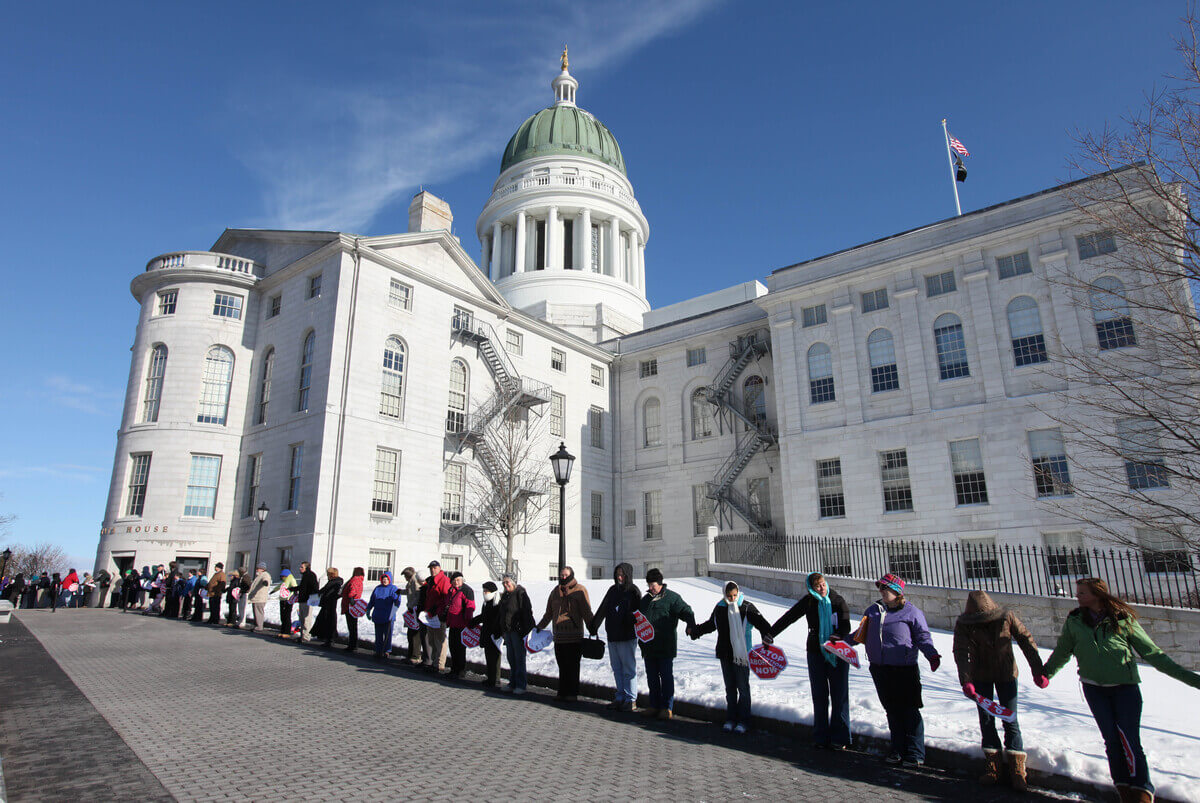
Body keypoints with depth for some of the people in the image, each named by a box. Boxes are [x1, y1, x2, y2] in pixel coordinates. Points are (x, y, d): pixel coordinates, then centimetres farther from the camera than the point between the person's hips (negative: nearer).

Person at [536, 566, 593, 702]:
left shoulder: (579, 591, -2)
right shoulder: (555, 592, 14)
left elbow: (586, 612, -5)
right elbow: (549, 613, 26)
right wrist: (540, 626, 27)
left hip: (574, 637, -5)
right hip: (559, 637, 5)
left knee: (572, 666, -1)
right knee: (562, 666, 9)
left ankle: (572, 694, 7)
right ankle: (563, 693, 18)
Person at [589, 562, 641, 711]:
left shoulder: (634, 591, -6)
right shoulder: (613, 590, 12)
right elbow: (602, 610, 20)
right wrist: (594, 626, 22)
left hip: (627, 637, -6)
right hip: (612, 636, 6)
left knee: (629, 668, -2)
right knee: (617, 668, 12)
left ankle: (631, 700, 7)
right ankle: (620, 697, 21)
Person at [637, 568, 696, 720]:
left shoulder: (671, 597, -5)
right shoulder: (645, 599, 15)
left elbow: (686, 611, -10)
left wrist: (691, 626, -26)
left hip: (665, 646, -6)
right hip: (648, 646, 6)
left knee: (666, 677, 1)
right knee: (652, 677, 12)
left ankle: (667, 707, 10)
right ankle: (654, 705, 23)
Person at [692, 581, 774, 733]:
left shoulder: (747, 607, -6)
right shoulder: (720, 608, 7)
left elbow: (761, 622, -14)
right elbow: (710, 625, 23)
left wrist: (767, 634, -32)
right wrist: (695, 631, 24)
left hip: (741, 654, -4)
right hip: (725, 654, 4)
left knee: (743, 687, 1)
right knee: (729, 688, 11)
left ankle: (743, 721, 12)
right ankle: (730, 719, 22)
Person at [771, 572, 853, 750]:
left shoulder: (837, 600, -3)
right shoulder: (808, 602, -1)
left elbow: (845, 625, -10)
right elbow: (787, 618, 0)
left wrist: (837, 636, -31)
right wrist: (769, 635, -3)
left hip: (838, 653, -1)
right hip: (816, 652, 1)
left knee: (839, 695, 1)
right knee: (819, 696, 5)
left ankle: (840, 737, 13)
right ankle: (821, 737, 15)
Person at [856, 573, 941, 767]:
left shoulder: (911, 612, -2)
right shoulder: (873, 611, 13)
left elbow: (923, 637, -2)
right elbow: (861, 634, 22)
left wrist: (932, 655, -17)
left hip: (904, 670, -4)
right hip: (879, 669, 5)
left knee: (909, 711, -3)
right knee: (892, 710, 10)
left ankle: (915, 754, 8)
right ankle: (898, 750, 21)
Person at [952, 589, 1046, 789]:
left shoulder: (1007, 618, -16)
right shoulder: (963, 625, -18)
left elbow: (1027, 641, -8)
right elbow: (961, 653, -24)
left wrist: (1038, 672, -9)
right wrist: (966, 681, -36)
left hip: (1006, 675, 0)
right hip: (981, 677, 0)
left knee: (1010, 721, -1)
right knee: (986, 721, 3)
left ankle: (1017, 770, 8)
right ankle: (993, 766, 14)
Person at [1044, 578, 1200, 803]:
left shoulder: (1123, 620, -1)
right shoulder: (1074, 621, 5)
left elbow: (1152, 652, 5)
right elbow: (1062, 651, 17)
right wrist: (1045, 673, 19)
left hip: (1125, 686, -2)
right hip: (1094, 687, 2)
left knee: (1129, 739, -10)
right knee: (1111, 739, -1)